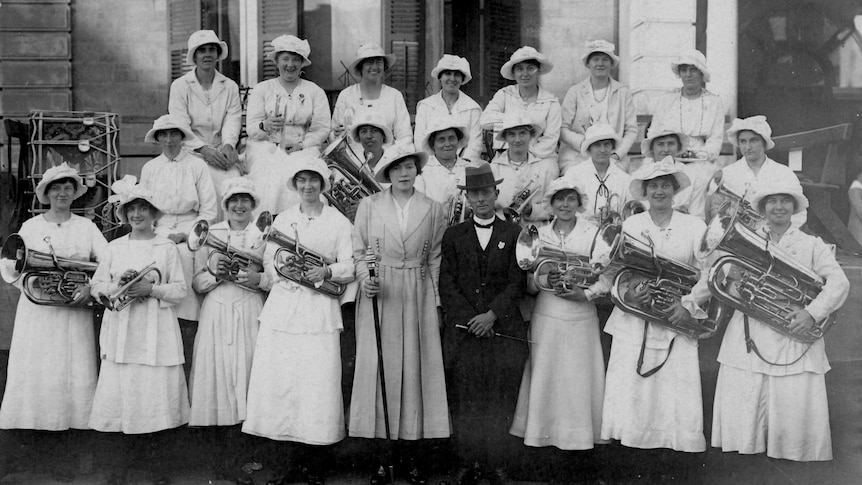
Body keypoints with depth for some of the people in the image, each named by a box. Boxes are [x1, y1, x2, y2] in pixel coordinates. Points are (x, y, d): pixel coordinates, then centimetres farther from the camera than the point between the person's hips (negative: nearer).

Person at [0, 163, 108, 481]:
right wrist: (30, 282, -15)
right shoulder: (30, 227, 7)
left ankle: (63, 429, 7)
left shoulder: (86, 227, 7)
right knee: (33, 369, -2)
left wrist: (90, 286, -16)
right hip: (37, 310, 0)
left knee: (74, 370, -1)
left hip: (75, 310, 0)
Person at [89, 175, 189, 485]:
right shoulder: (115, 247, 11)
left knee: (158, 389, -4)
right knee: (122, 388, -1)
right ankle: (125, 457, 16)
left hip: (157, 331, -2)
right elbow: (97, 286, 10)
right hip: (122, 329, 2)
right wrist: (117, 286, -9)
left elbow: (181, 290, 0)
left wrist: (151, 289, -15)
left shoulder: (167, 247, 4)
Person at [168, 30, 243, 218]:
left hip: (222, 152, 2)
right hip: (192, 152, -2)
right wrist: (204, 149, -17)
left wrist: (228, 146, -18)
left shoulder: (230, 87, 13)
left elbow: (232, 121, 2)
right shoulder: (179, 86, 6)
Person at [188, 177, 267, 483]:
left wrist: (257, 279, -12)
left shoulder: (263, 235, 8)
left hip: (249, 314, -1)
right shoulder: (210, 234, 11)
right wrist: (215, 274, -9)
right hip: (215, 312, 1)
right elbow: (196, 282, 10)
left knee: (243, 378, -5)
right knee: (216, 376, -4)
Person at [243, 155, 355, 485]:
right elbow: (269, 262, 13)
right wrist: (288, 271, -6)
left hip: (320, 311, -2)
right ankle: (291, 456, 7)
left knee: (318, 385, -7)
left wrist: (326, 272, -14)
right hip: (282, 306, 3)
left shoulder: (338, 222, 8)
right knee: (278, 382, -4)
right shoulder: (281, 220, 16)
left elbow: (350, 266, 3)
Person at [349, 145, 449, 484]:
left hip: (417, 299, 1)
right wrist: (365, 279, -13)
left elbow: (435, 259, 6)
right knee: (379, 367, -1)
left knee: (415, 367, 1)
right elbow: (358, 251, 5)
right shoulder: (369, 206, 3)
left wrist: (436, 304, 3)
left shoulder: (433, 210, 5)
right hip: (378, 296, -1)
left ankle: (411, 451, 6)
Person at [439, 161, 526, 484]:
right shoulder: (453, 235, 11)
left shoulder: (514, 234, 8)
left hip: (503, 329, 0)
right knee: (464, 403, 1)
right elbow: (447, 284, 4)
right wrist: (470, 319, -8)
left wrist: (492, 315, -11)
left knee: (500, 402, 0)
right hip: (463, 331, 1)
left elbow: (517, 282, 2)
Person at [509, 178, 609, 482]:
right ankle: (548, 442, 13)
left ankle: (578, 451, 8)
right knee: (546, 381, 3)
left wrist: (584, 293, -17)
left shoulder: (593, 233, -3)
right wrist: (545, 280, -11)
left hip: (582, 319, -2)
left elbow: (607, 277, -3)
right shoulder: (539, 235, 8)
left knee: (579, 383, 0)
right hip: (547, 319, 3)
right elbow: (528, 281, 9)